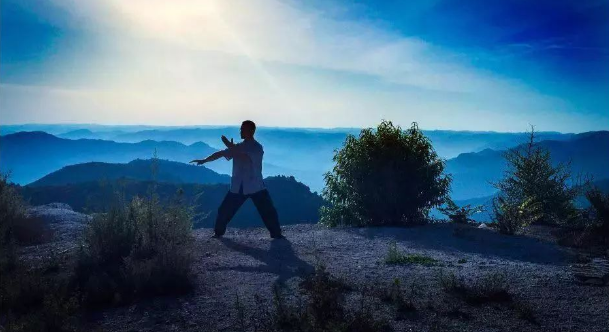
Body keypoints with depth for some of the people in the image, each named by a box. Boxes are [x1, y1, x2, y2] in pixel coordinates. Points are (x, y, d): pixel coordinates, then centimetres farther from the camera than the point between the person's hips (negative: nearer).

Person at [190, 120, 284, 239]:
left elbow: (244, 158, -25)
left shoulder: (257, 148, -9)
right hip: (238, 187, 4)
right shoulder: (238, 147, 8)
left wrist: (231, 147, -25)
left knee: (268, 211, -5)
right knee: (224, 210, 5)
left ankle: (276, 234, 8)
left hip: (255, 187, -4)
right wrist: (204, 160, 5)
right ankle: (218, 232, 22)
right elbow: (220, 153, 9)